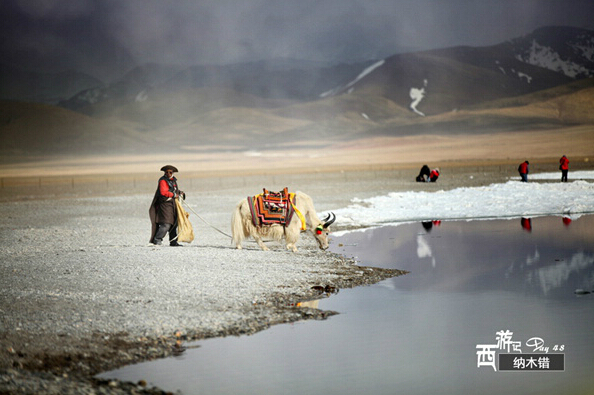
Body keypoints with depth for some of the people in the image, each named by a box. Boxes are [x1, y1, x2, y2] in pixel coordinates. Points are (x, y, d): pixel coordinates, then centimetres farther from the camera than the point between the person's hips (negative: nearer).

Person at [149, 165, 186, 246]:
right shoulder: (163, 181, -10)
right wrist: (174, 195, -17)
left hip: (172, 204, 9)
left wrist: (179, 192, 11)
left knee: (174, 223, 10)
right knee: (166, 224, -16)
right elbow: (163, 192, -22)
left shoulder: (173, 180, 18)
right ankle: (157, 239, -9)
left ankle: (173, 242, 16)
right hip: (165, 204, -9)